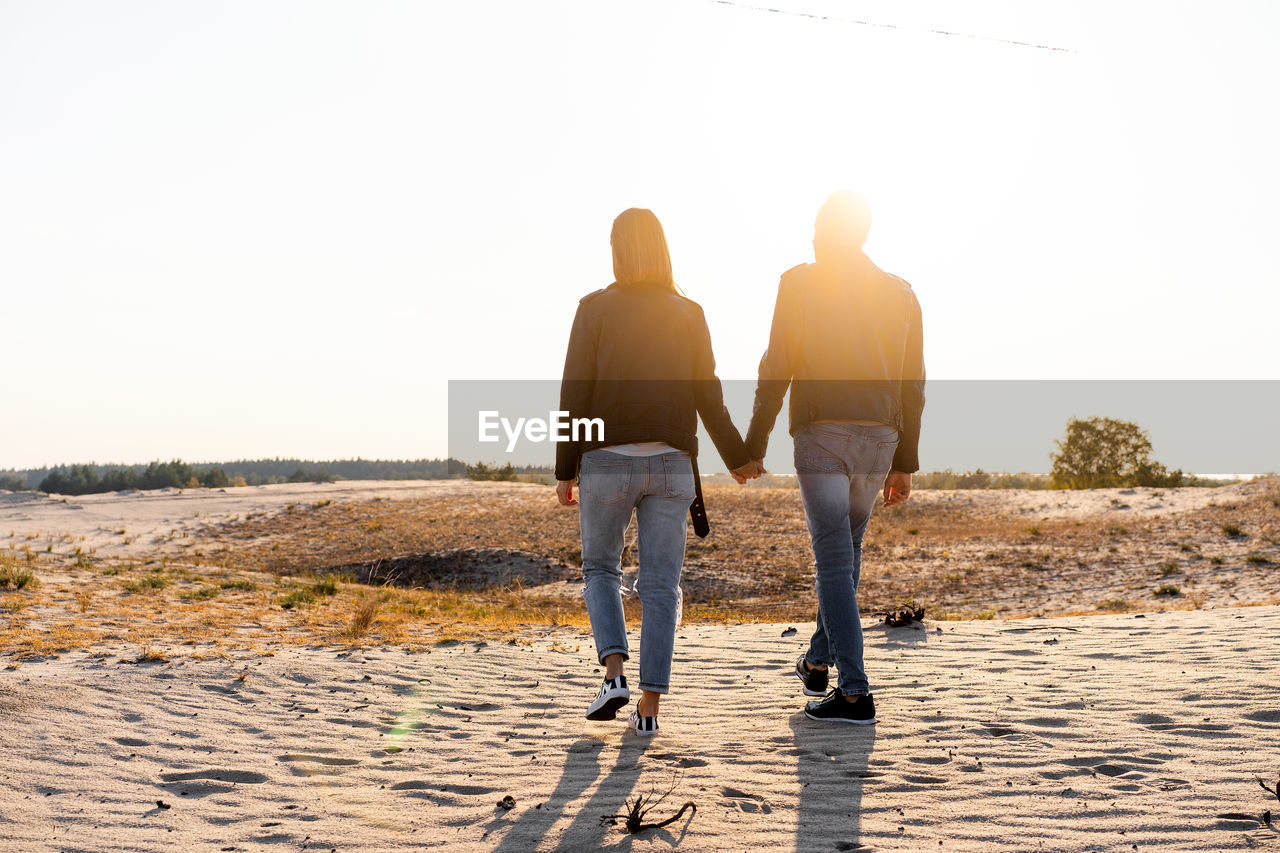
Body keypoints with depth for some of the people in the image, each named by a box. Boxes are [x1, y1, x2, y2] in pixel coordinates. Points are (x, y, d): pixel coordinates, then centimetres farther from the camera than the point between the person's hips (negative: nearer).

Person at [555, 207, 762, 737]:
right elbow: (708, 395, 5)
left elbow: (575, 394, -4)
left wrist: (565, 469, 1)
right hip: (671, 462, 2)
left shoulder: (596, 308, -2)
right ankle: (648, 707, 6)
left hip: (607, 460, -2)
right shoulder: (689, 314, 5)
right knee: (661, 585, 6)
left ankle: (614, 673, 0)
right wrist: (737, 457, 16)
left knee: (599, 568, 17)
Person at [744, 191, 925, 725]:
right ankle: (819, 661, 33)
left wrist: (753, 444, 0)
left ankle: (854, 694, -5)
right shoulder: (900, 293, 12)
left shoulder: (800, 284, 0)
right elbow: (912, 385, 10)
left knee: (834, 561, -3)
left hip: (821, 435, -4)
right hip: (878, 439, 5)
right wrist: (904, 464, 15)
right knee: (846, 550, 20)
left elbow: (776, 370, -6)